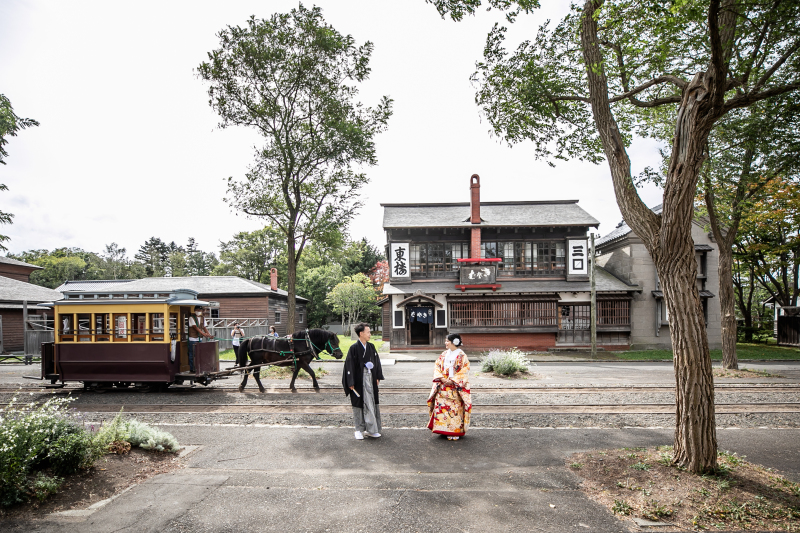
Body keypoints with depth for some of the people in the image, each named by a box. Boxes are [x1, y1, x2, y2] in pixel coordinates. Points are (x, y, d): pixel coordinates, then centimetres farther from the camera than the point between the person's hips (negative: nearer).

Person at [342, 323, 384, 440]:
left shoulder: (371, 347, 6)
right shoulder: (354, 348, -11)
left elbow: (377, 362, 14)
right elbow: (349, 365, -11)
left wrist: (378, 377, 11)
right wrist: (351, 383, -13)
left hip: (370, 379, 5)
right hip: (359, 380, -5)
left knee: (371, 403, 7)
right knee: (359, 404, 4)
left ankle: (370, 429, 17)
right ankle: (359, 430, 16)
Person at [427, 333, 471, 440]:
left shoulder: (462, 356, -4)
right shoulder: (444, 354, 12)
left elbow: (465, 371, -10)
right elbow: (437, 367, 9)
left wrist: (452, 380, -17)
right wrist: (442, 378, -8)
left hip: (456, 387, -5)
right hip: (443, 387, 5)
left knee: (455, 409, -4)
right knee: (441, 406, 2)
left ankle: (455, 432, 4)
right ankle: (443, 429, 12)